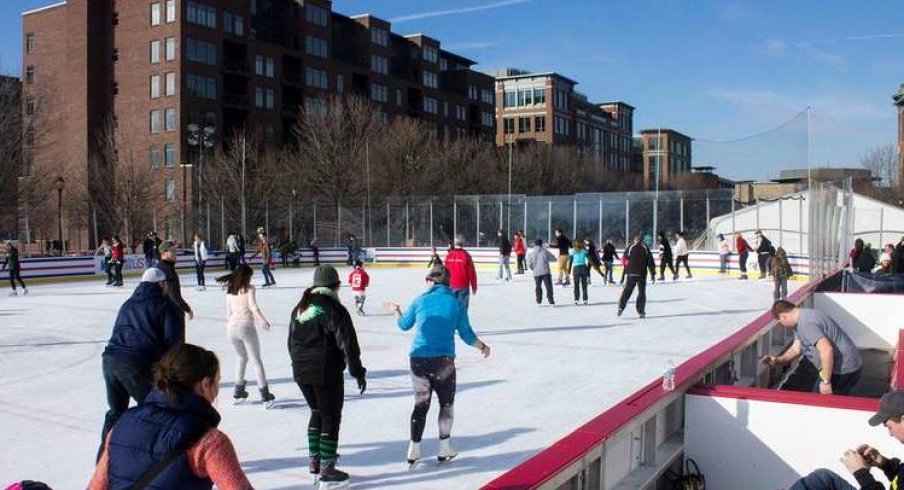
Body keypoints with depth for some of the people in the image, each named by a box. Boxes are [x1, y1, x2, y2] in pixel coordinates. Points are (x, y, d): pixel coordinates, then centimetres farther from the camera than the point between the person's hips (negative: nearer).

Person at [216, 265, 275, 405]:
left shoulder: (230, 291, 12)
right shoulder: (249, 288, -4)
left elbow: (228, 312, 14)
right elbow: (253, 307, -13)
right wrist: (264, 321, -4)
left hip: (231, 328, 5)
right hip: (246, 327, -5)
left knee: (242, 358, 25)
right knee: (256, 360, 6)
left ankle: (238, 390, 26)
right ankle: (264, 392, 4)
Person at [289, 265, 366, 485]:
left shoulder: (300, 308, 9)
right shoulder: (334, 309, -13)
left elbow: (292, 341, 16)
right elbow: (348, 343, -15)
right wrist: (358, 372, -8)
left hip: (301, 372, 7)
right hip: (326, 372, -7)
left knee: (317, 412, 24)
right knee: (331, 417, 4)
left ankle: (314, 459, 30)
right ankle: (327, 468, 8)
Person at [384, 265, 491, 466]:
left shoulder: (419, 301, 2)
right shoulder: (456, 304, 0)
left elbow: (404, 325, 16)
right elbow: (467, 335, 2)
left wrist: (396, 310, 37)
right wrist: (483, 347, 21)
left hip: (418, 360, 2)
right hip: (443, 361, -2)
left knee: (421, 404, 13)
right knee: (446, 404, 16)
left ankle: (414, 451, 12)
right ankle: (444, 449, 21)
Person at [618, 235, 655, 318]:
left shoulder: (630, 248, 2)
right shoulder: (645, 249, 0)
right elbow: (650, 262, 0)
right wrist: (653, 273, 5)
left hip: (631, 274, 1)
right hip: (642, 274, -1)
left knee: (627, 291, 9)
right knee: (642, 293, 6)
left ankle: (621, 308, 0)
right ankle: (641, 312, 3)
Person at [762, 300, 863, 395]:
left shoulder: (806, 324, -24)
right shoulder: (800, 322, 12)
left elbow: (827, 350, -32)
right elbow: (796, 348, 14)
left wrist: (825, 381, -27)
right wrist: (778, 360, -3)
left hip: (843, 371, -10)